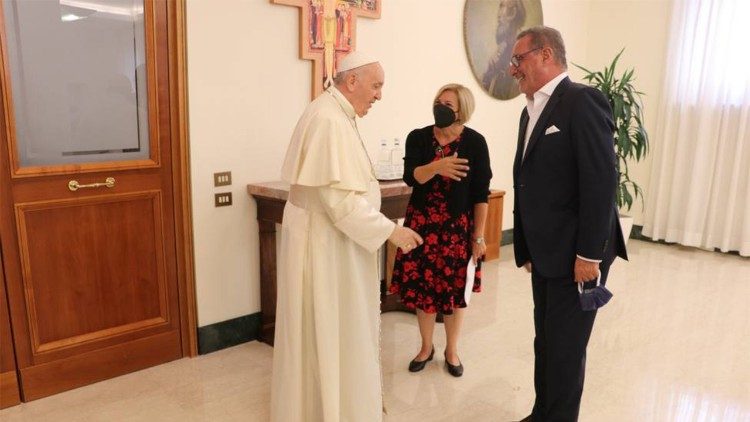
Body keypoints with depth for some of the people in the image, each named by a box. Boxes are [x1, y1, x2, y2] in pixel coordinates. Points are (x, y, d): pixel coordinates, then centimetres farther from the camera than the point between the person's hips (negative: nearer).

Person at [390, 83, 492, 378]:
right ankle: (426, 347, 29)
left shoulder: (475, 142, -7)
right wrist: (436, 167, -34)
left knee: (454, 289, 7)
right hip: (422, 223, 2)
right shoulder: (418, 138, -1)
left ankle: (451, 350, 28)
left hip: (458, 226, -2)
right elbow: (410, 177, -15)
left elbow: (481, 193, -6)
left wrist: (479, 235, -7)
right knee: (422, 286, 8)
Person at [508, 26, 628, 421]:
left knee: (565, 346, 4)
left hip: (575, 252, -8)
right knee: (546, 341, 17)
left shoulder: (582, 100, -12)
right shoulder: (531, 111, 14)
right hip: (545, 252, 8)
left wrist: (589, 253, -20)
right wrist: (526, 248, 12)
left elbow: (602, 180, -19)